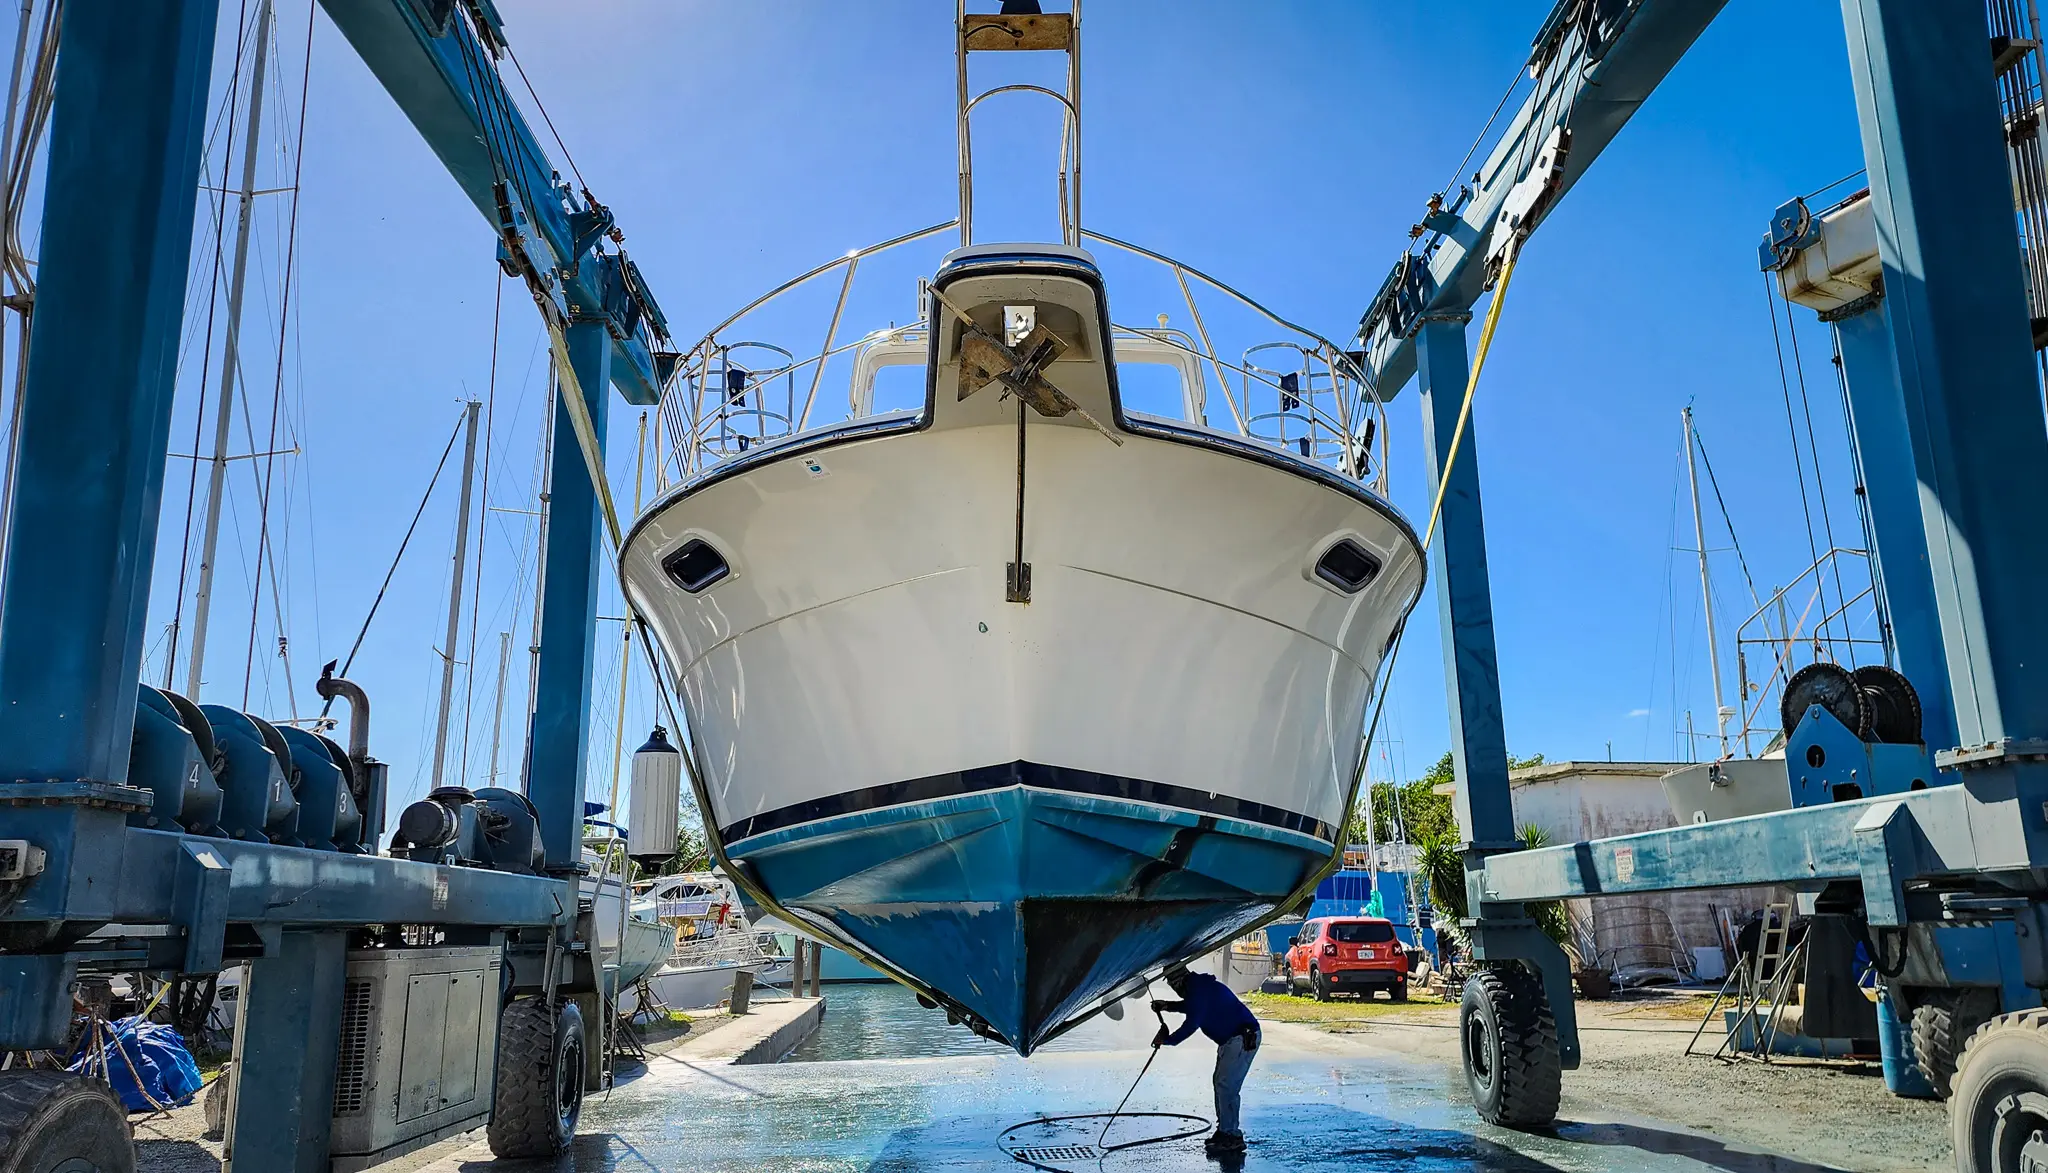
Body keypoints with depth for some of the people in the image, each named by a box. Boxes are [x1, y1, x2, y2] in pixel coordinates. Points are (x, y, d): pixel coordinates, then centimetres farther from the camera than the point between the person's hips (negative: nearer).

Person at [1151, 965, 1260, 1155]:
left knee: (1227, 1086, -10)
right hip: (1232, 1038, 11)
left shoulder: (1199, 990, -20)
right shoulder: (1199, 987, 12)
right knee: (1220, 1081, 16)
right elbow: (1190, 1006, 34)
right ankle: (1224, 1129, 23)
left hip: (1243, 1038, -11)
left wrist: (1167, 1040, -7)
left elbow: (1191, 1025, -20)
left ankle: (1232, 1137, -5)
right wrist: (1166, 1006, 22)